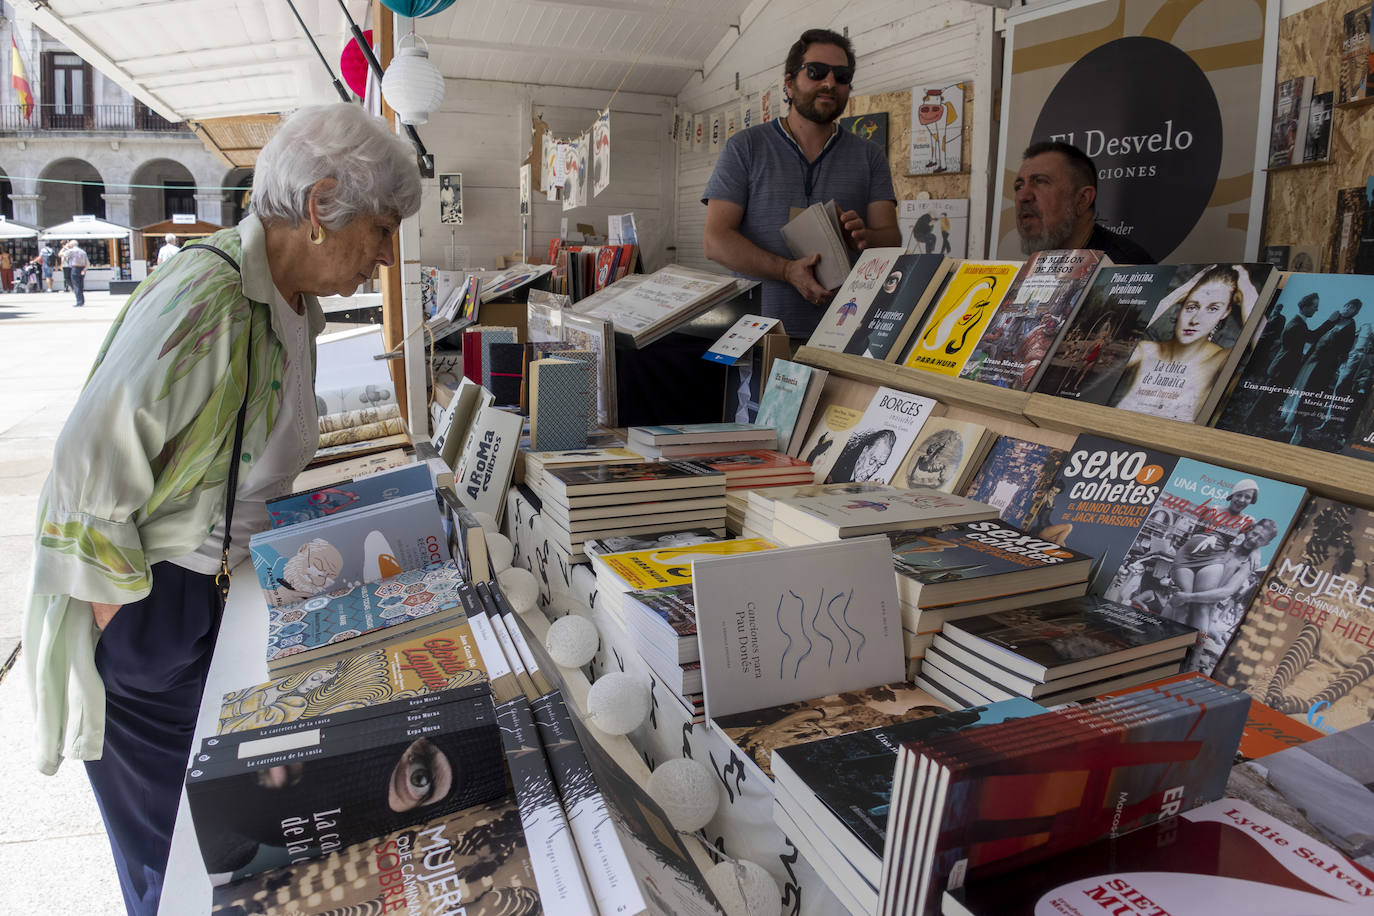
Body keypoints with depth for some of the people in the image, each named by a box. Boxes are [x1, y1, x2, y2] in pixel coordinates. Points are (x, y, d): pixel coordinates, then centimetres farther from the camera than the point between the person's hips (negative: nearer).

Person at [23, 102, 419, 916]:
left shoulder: (294, 300, 3)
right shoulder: (208, 301, -27)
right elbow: (91, 463, -25)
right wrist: (127, 619, -17)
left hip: (222, 582, 8)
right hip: (145, 601, -8)